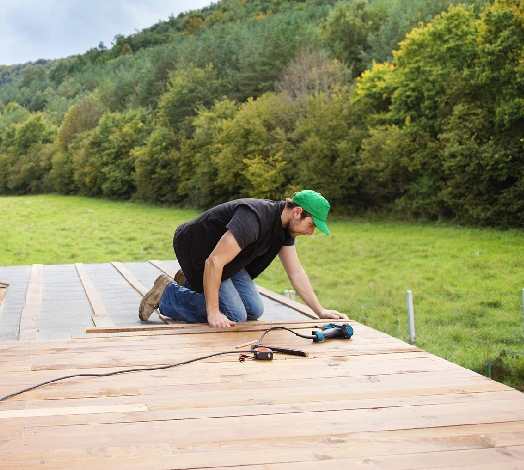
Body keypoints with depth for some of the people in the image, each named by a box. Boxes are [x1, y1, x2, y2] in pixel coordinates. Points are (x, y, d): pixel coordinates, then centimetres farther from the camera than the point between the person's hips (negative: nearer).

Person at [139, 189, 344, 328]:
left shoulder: (285, 227, -5)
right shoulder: (254, 219, -36)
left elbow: (296, 272, 2)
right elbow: (214, 262, -37)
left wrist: (320, 311, -1)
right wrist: (213, 313, -34)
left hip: (226, 257, 9)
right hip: (197, 251, -9)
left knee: (254, 311, 5)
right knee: (235, 316, -16)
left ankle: (191, 282, 20)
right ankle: (166, 293, -2)